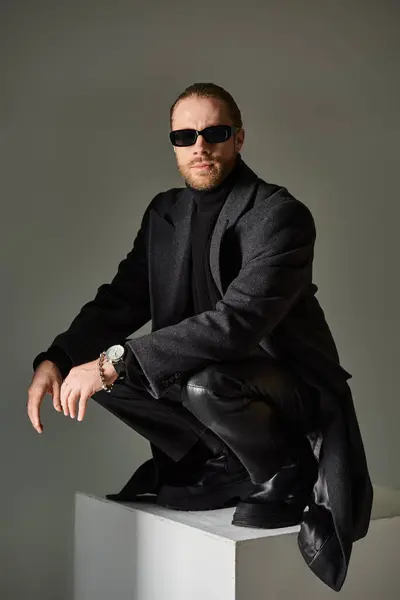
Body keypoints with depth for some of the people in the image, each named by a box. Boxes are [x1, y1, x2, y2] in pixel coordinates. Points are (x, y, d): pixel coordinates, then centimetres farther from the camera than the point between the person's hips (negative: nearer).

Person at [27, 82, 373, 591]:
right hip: (200, 372, 8)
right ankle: (230, 465, 3)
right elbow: (121, 299, 4)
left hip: (293, 389, -7)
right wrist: (56, 359, -15)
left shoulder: (281, 214, -21)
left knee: (205, 382, -37)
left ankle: (288, 476, -6)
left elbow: (238, 321, -33)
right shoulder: (164, 211, 3)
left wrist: (116, 361, -36)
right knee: (106, 372, -10)